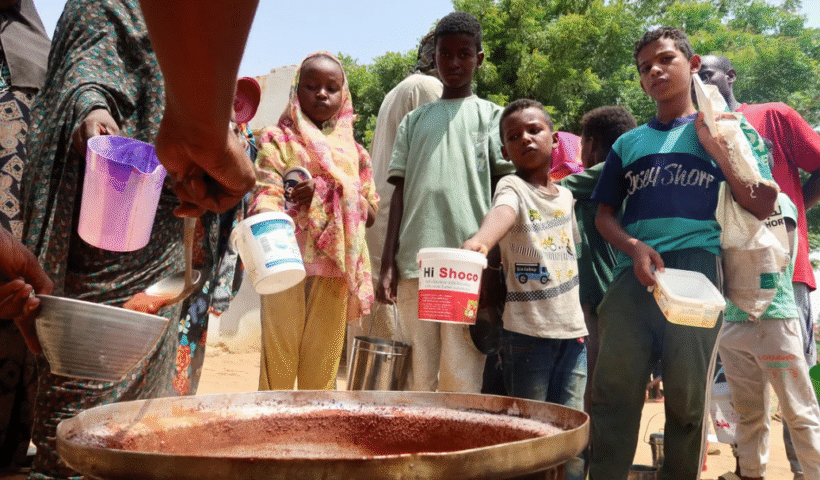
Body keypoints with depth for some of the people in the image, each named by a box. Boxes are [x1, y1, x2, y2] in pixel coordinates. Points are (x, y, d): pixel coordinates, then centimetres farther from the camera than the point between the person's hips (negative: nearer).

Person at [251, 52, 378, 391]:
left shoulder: (353, 151, 17)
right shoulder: (279, 140, 7)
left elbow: (370, 211, 13)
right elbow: (266, 192, -8)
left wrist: (323, 192, -4)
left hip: (336, 267, 3)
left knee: (323, 366, 5)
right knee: (278, 362, -5)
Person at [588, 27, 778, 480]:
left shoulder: (719, 130, 14)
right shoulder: (629, 143, 20)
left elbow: (761, 207, 6)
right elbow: (604, 214, 16)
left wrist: (717, 148, -4)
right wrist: (633, 247, -4)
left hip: (698, 271, -2)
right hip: (634, 274, 2)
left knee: (687, 398, 0)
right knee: (613, 392, -4)